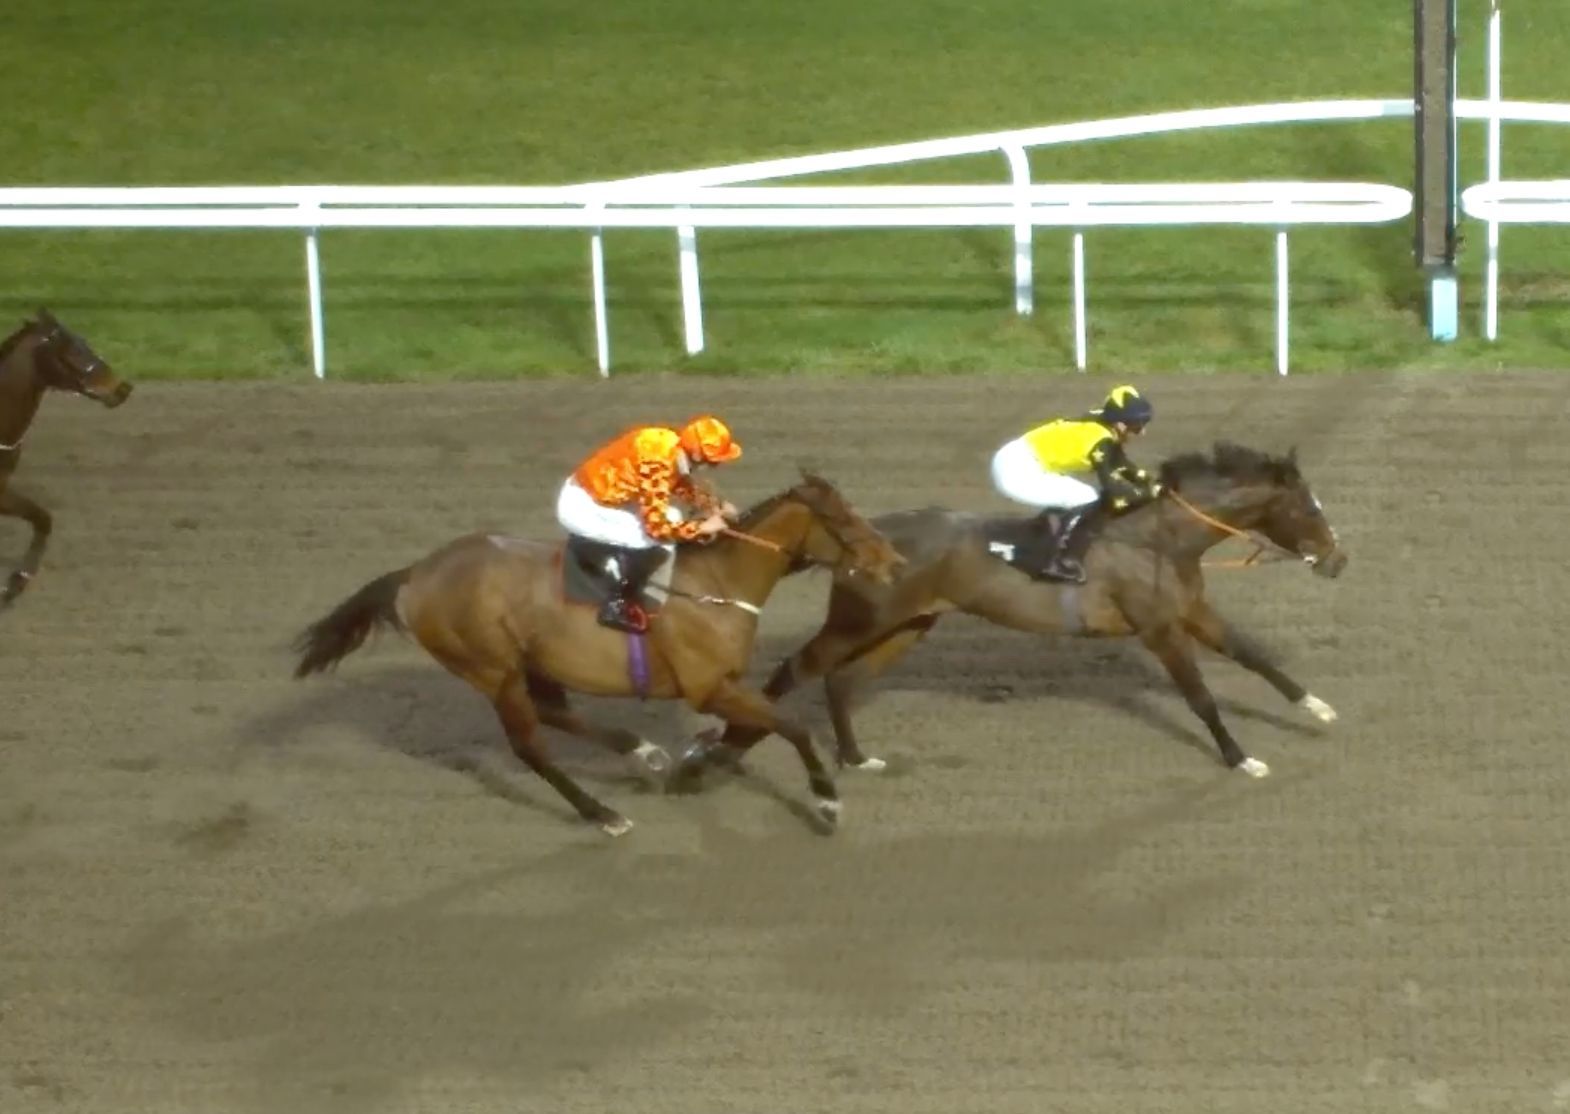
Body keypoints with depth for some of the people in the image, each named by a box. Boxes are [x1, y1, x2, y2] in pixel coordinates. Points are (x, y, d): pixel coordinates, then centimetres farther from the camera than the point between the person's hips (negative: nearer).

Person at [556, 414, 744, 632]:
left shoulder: (671, 445, -1)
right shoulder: (658, 464, -28)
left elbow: (684, 484, 19)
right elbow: (657, 526, -25)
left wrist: (719, 506, 7)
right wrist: (702, 528, -14)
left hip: (598, 494, 9)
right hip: (582, 510, -9)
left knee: (672, 515, 11)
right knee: (661, 541, -17)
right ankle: (619, 605, -6)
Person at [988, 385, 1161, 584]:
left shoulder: (1098, 426, 9)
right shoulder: (1100, 441, -18)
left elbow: (1121, 465, 22)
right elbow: (1112, 489, -18)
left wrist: (1150, 484, 12)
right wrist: (1149, 493, -8)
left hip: (1017, 460, 10)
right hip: (1019, 472, -10)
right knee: (1089, 500, -11)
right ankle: (1054, 563, -4)